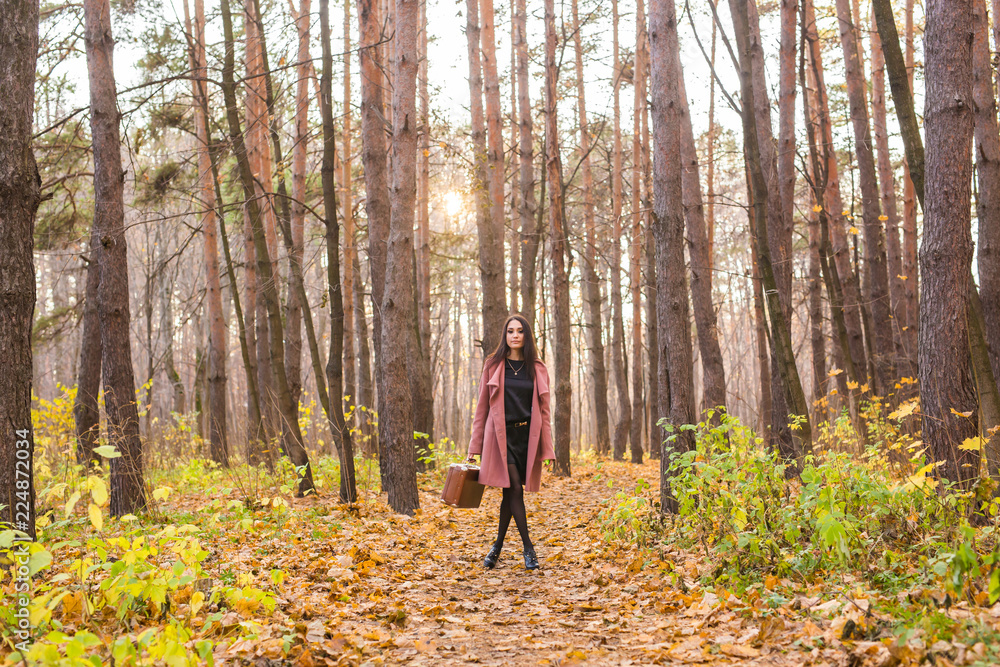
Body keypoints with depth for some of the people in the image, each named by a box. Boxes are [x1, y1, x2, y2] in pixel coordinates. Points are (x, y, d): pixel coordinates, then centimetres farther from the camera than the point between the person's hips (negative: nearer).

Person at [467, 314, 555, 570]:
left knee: (510, 491, 6)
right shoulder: (493, 365, 4)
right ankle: (528, 548, -6)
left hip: (527, 436, 2)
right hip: (501, 434, -2)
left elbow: (544, 410, 9)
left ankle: (498, 545, 21)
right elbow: (482, 406, 6)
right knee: (514, 489, -12)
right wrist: (475, 446, 3)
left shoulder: (537, 369, 8)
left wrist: (546, 448, 3)